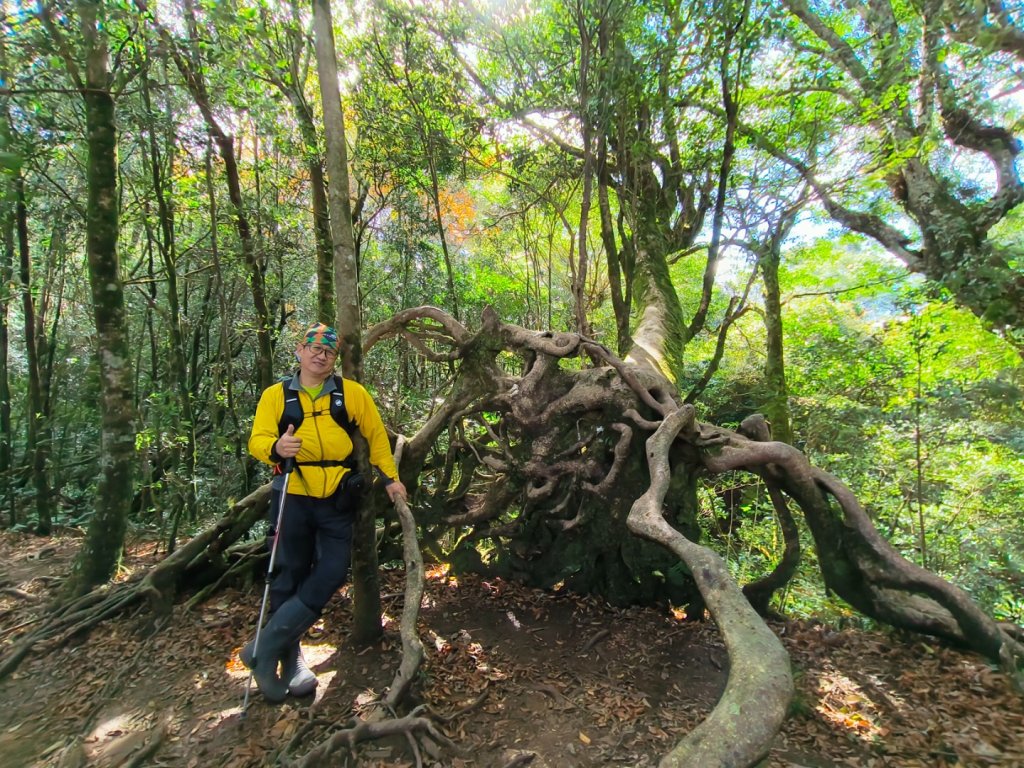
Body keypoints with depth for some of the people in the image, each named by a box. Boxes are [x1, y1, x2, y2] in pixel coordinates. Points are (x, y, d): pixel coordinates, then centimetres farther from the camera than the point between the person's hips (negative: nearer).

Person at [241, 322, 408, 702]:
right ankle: (290, 660, 23)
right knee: (289, 578, 6)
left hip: (337, 500, 1)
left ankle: (265, 648, 12)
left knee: (331, 574, -3)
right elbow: (257, 440, -8)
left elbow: (376, 435, 9)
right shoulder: (276, 395, 2)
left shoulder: (353, 393, 3)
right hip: (292, 498, -1)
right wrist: (276, 447, -30)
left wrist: (390, 477, 5)